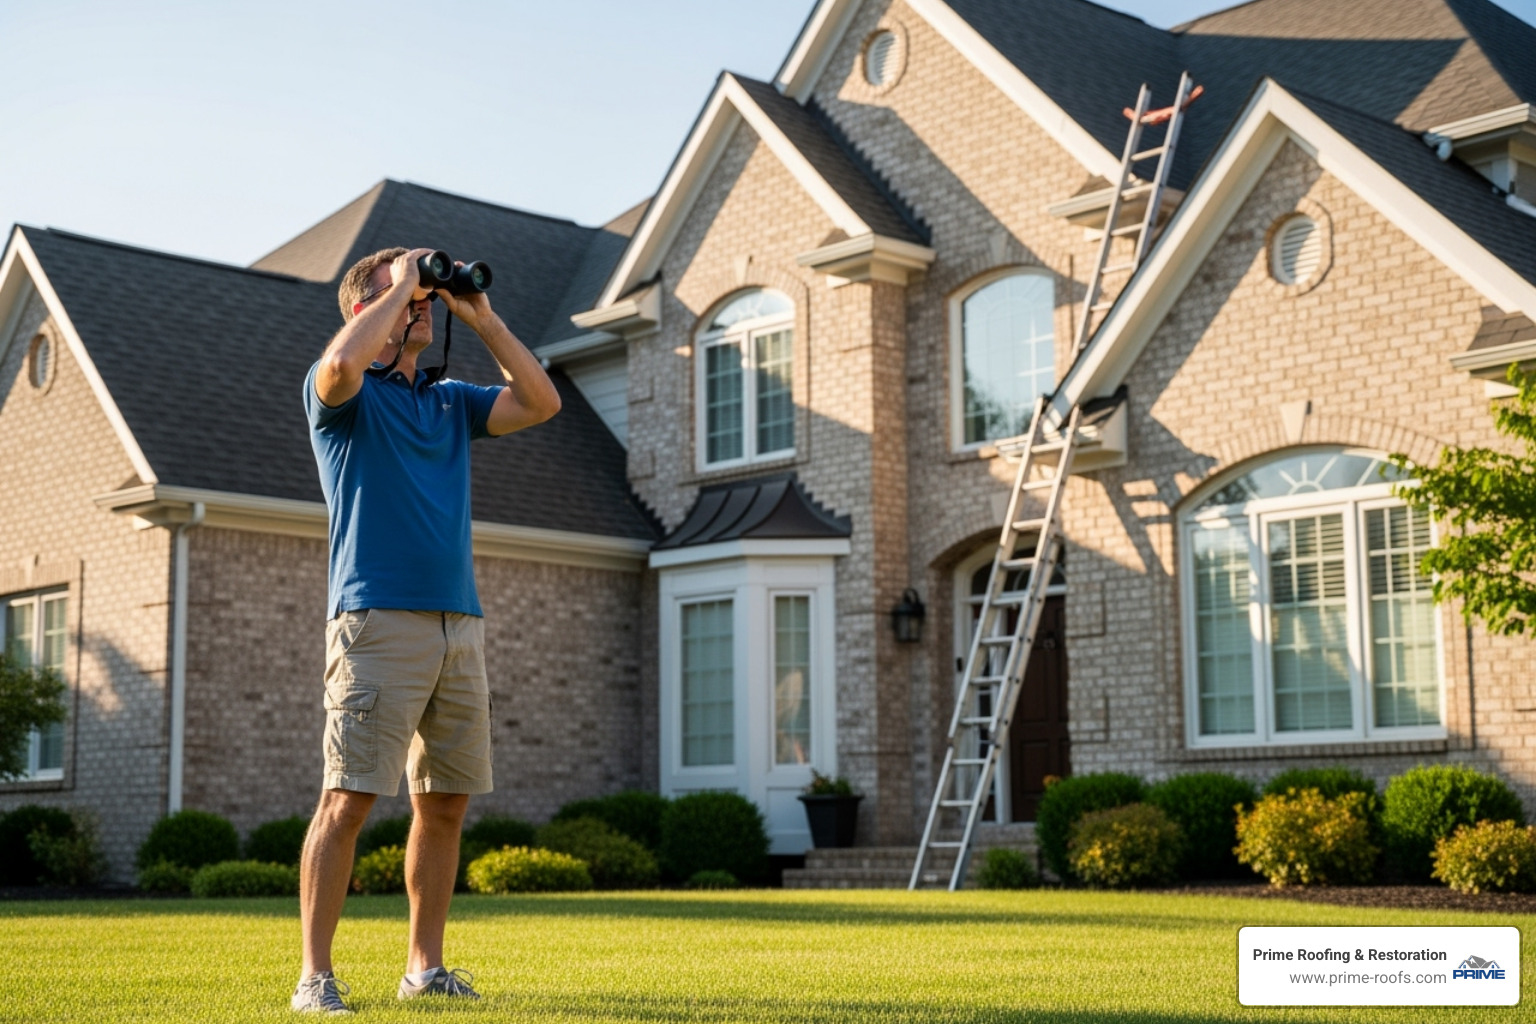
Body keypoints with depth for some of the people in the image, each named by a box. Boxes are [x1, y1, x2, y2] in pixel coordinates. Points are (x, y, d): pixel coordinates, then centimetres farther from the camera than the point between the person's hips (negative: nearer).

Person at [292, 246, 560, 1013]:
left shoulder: (450, 401, 21)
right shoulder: (341, 394, 2)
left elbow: (542, 402, 12)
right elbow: (343, 361, -22)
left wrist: (480, 317, 9)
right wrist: (397, 286, -8)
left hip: (459, 625, 6)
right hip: (377, 622, -6)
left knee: (445, 802, 8)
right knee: (348, 799, -8)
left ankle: (424, 966, 17)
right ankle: (315, 975, -3)